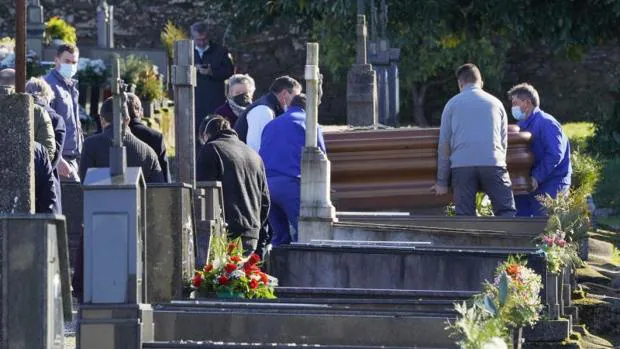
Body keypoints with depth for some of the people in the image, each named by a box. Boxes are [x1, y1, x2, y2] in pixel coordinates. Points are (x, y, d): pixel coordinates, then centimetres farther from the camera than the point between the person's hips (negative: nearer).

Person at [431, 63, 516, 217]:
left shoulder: (452, 104, 13)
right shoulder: (495, 103, 17)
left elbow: (444, 144, 11)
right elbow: (504, 141, 18)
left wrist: (442, 181, 13)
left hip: (462, 165, 0)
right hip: (492, 163, 0)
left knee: (464, 214, -1)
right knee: (506, 211, -1)